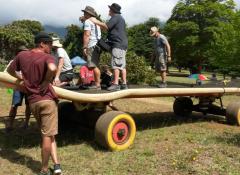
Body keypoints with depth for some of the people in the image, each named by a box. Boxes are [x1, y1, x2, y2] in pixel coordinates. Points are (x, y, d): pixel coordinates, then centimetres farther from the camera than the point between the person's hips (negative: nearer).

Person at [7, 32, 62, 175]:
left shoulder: (22, 55, 8)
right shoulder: (47, 57, -9)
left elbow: (10, 70, 21)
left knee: (48, 134, 17)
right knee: (48, 135, 4)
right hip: (47, 99, -6)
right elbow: (53, 69, -32)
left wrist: (20, 78, 38)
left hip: (32, 102, 6)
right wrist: (46, 83, -17)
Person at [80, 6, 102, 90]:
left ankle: (97, 84, -13)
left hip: (92, 46, -10)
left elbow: (87, 35, -15)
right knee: (94, 66, 11)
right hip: (97, 45, 10)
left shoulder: (87, 21, -5)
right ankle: (96, 83, 13)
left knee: (94, 66, -12)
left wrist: (84, 47, -16)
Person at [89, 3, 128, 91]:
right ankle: (124, 84, 7)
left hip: (118, 44, -10)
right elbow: (109, 28, 24)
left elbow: (106, 26, -16)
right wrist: (98, 22, 21)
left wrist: (96, 22, -5)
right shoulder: (120, 18, 26)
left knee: (116, 64, -12)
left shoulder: (115, 17, -5)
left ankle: (115, 84, -15)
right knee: (122, 65, 7)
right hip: (122, 44, 10)